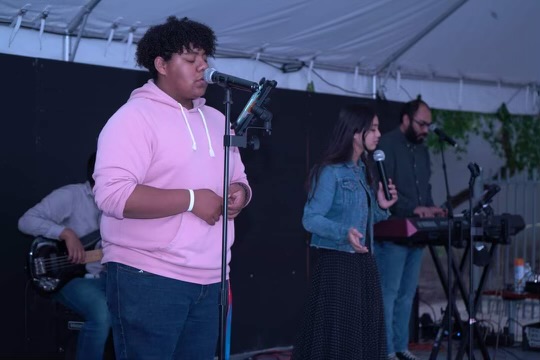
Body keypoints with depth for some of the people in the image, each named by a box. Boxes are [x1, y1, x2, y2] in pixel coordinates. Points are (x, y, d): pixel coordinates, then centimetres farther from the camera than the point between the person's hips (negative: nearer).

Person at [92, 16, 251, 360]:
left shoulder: (217, 120, 16)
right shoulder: (135, 116, -9)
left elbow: (238, 179, 23)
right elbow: (112, 193, -20)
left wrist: (239, 194, -3)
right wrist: (192, 199, -18)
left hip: (210, 280, 7)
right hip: (148, 279, -7)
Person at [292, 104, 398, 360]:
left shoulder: (363, 170, 13)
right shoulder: (331, 171, -12)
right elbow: (311, 219, -17)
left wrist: (381, 207, 2)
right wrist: (344, 233, -30)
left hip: (363, 262, 8)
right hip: (337, 262, -8)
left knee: (364, 333, 9)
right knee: (337, 334, -6)